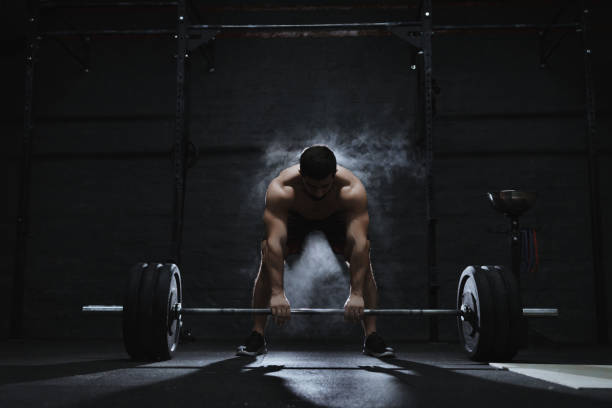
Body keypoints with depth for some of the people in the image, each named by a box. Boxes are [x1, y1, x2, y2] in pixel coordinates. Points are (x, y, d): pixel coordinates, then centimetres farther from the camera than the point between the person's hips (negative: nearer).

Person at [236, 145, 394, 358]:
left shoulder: (352, 190, -40)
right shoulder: (280, 190, -40)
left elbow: (359, 242, -43)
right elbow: (275, 242, -43)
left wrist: (356, 294, -48)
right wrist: (277, 293, -50)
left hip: (337, 218, 0)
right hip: (294, 219, 0)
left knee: (364, 262, -20)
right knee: (268, 260, -20)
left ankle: (372, 336, -9)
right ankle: (257, 335, -8)